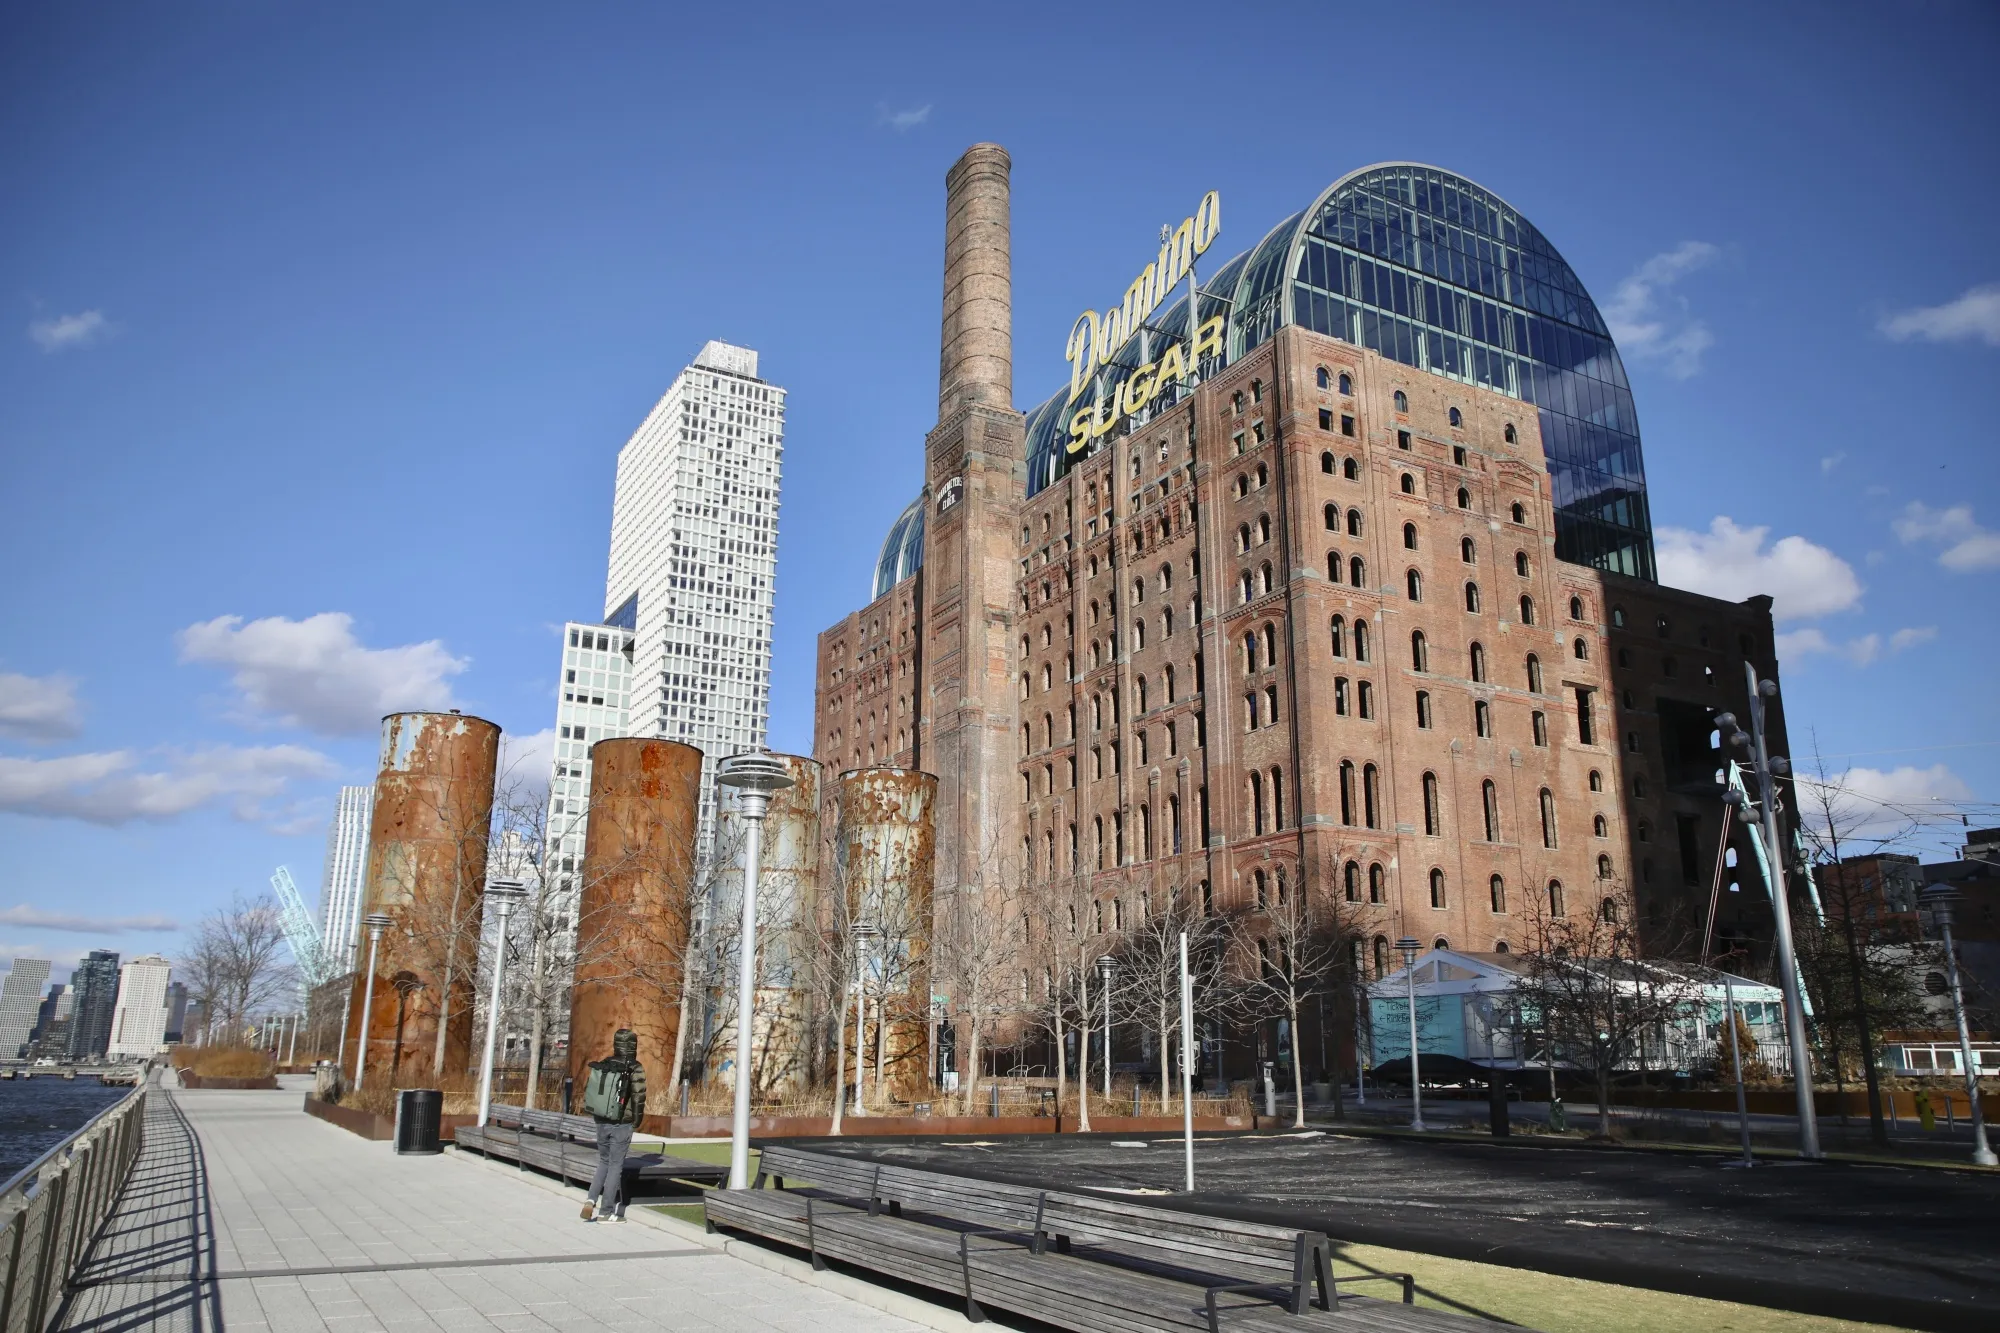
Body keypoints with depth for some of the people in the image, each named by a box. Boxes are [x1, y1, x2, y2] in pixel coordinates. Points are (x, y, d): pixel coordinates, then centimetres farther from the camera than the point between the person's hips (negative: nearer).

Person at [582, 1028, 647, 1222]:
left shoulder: (601, 1065, 3)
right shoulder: (635, 1069, -13)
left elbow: (587, 1089, 7)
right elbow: (639, 1097, -15)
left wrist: (597, 1114, 16)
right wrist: (637, 1119, 2)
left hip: (601, 1122, 5)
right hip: (622, 1124, -5)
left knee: (604, 1162, 21)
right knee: (615, 1166, 5)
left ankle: (591, 1200, 7)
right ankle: (606, 1212, 8)